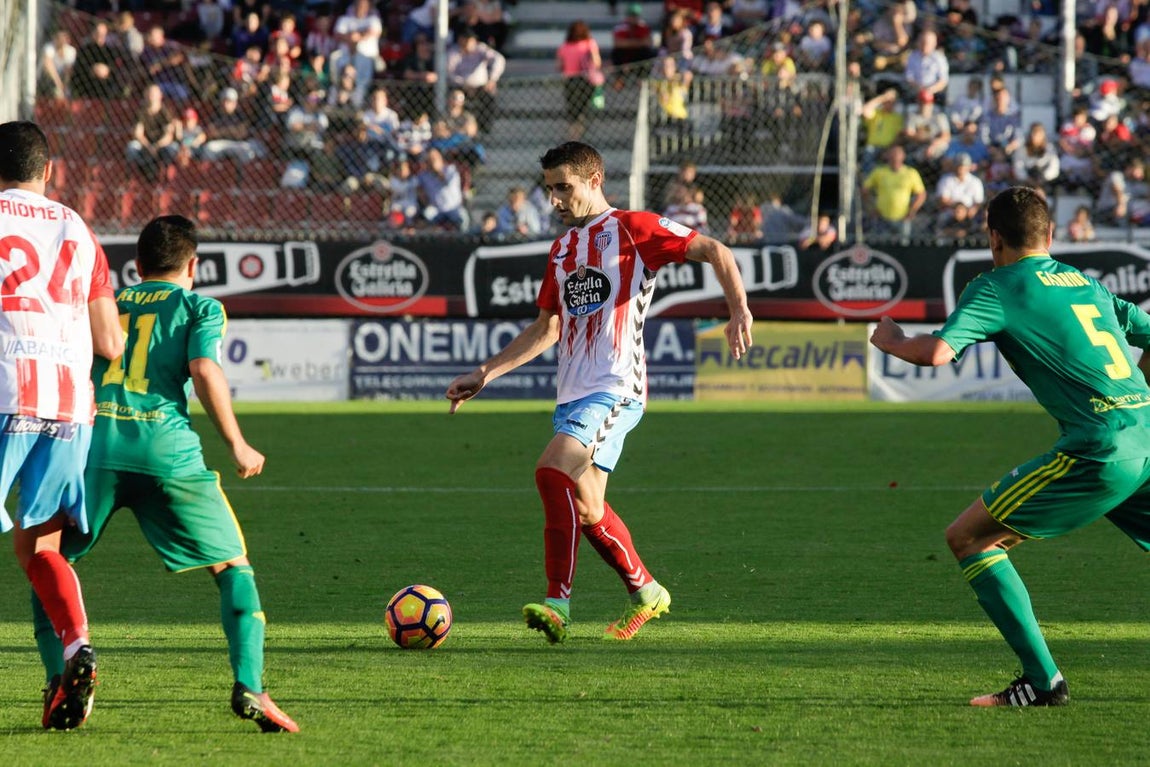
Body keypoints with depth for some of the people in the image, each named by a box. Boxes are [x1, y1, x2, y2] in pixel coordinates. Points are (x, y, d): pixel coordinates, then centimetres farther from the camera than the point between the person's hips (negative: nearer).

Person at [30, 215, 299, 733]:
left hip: (91, 439, 2)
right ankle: (248, 686, -7)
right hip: (165, 446, -2)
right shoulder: (199, 307, 14)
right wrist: (237, 446, 5)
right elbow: (204, 369, -3)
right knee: (232, 565, 10)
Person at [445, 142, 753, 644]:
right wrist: (484, 375, 21)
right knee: (585, 509, 7)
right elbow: (546, 330, 27)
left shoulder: (632, 229, -2)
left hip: (615, 388, -8)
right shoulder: (563, 249, 19)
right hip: (573, 391, 8)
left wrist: (739, 311, -20)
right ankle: (646, 593, 25)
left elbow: (714, 251, -5)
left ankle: (558, 602, -27)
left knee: (553, 470, -26)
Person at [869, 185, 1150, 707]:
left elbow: (937, 353, -11)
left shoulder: (996, 288, 3)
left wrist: (890, 340, 10)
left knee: (967, 538, 1)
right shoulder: (1086, 283, 23)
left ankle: (1042, 680, -4)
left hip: (1100, 447, -7)